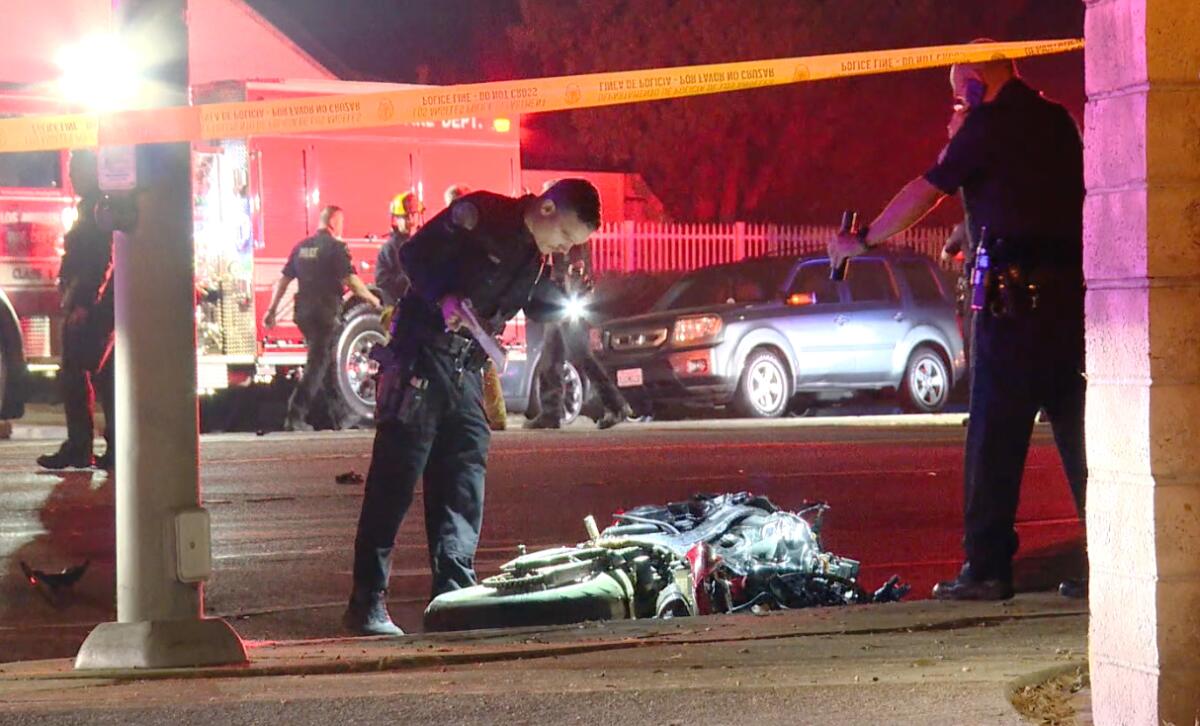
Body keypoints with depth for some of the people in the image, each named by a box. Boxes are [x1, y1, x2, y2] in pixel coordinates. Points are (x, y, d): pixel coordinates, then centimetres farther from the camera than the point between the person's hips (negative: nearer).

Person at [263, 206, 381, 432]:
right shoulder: (336, 247, -9)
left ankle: (338, 415, 23)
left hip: (304, 312, 7)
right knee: (318, 364, -7)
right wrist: (372, 299, 2)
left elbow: (283, 280, 11)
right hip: (327, 312, -7)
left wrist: (272, 310, 14)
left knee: (325, 363, 17)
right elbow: (351, 281, -13)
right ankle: (295, 416, -16)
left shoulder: (302, 247, 11)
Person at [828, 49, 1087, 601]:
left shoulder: (989, 125, -3)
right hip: (1072, 288, 7)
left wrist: (861, 240, 13)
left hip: (1017, 293, -7)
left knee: (995, 436, -3)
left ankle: (987, 569, -3)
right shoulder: (1058, 122, 17)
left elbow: (924, 194, 1)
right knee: (1080, 430, 8)